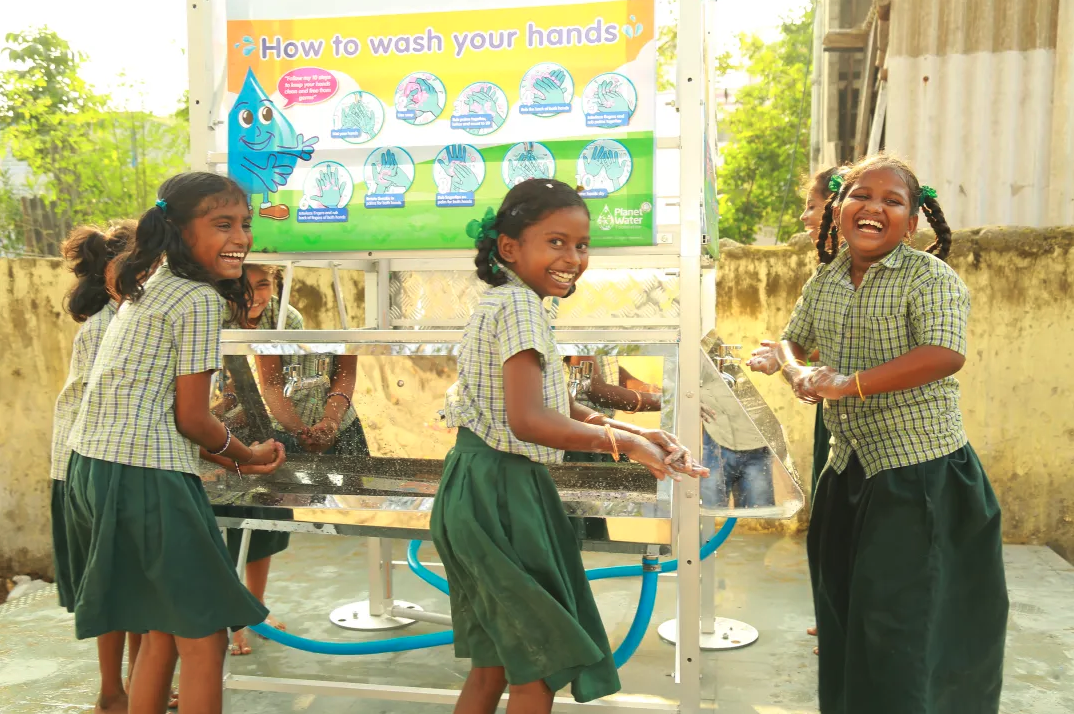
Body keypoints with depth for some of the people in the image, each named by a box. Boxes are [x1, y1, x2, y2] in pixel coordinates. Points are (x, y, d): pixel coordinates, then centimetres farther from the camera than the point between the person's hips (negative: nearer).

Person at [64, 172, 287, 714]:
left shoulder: (148, 289, 17)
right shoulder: (202, 300, -11)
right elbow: (191, 417, -10)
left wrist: (232, 458, 19)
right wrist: (247, 455, 8)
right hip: (146, 476, -10)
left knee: (160, 632, 21)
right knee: (204, 640, 2)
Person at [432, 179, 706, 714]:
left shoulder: (502, 303, 15)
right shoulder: (520, 305, -16)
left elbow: (563, 409, 16)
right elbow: (529, 421, -28)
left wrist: (640, 434, 5)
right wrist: (624, 442, -20)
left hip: (484, 487, 10)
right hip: (500, 490, -10)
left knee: (493, 662, 20)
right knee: (538, 667, 5)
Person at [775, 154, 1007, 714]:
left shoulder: (929, 277, -14)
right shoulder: (825, 279, 6)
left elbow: (946, 354, -28)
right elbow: (791, 340, 16)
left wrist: (849, 384, -30)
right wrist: (797, 373, -7)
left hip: (921, 476, -7)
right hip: (849, 469, 7)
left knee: (902, 622, 0)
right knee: (842, 608, 20)